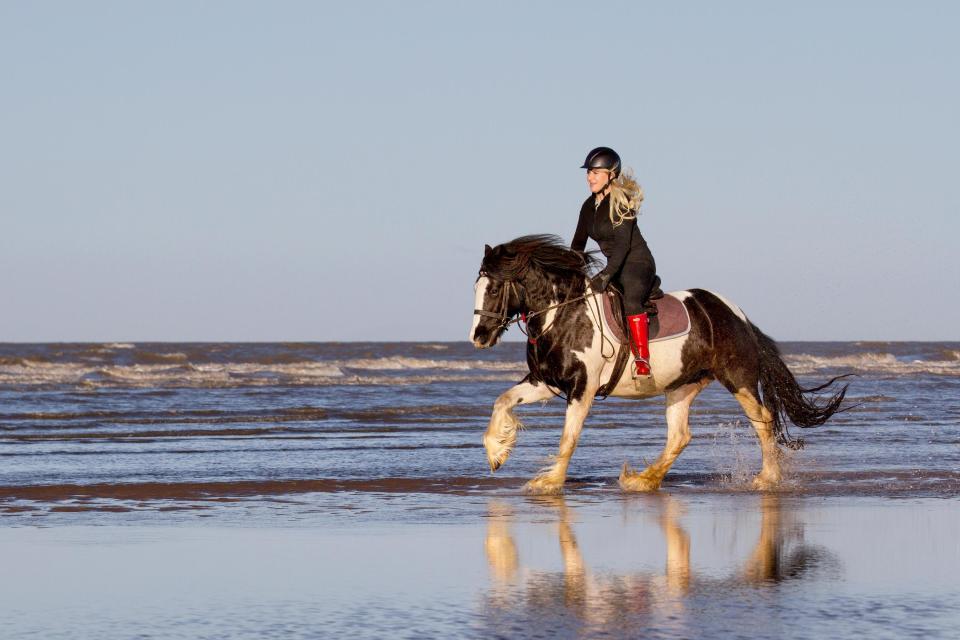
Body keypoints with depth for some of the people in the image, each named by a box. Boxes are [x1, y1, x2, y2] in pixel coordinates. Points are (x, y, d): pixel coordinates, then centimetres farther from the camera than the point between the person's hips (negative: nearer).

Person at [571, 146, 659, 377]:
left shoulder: (622, 202, -13)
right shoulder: (589, 206, 10)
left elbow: (623, 243, -22)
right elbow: (578, 244, 15)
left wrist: (606, 275, -30)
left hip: (638, 263, -9)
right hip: (616, 268, 9)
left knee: (631, 299, -36)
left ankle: (642, 359, -42)